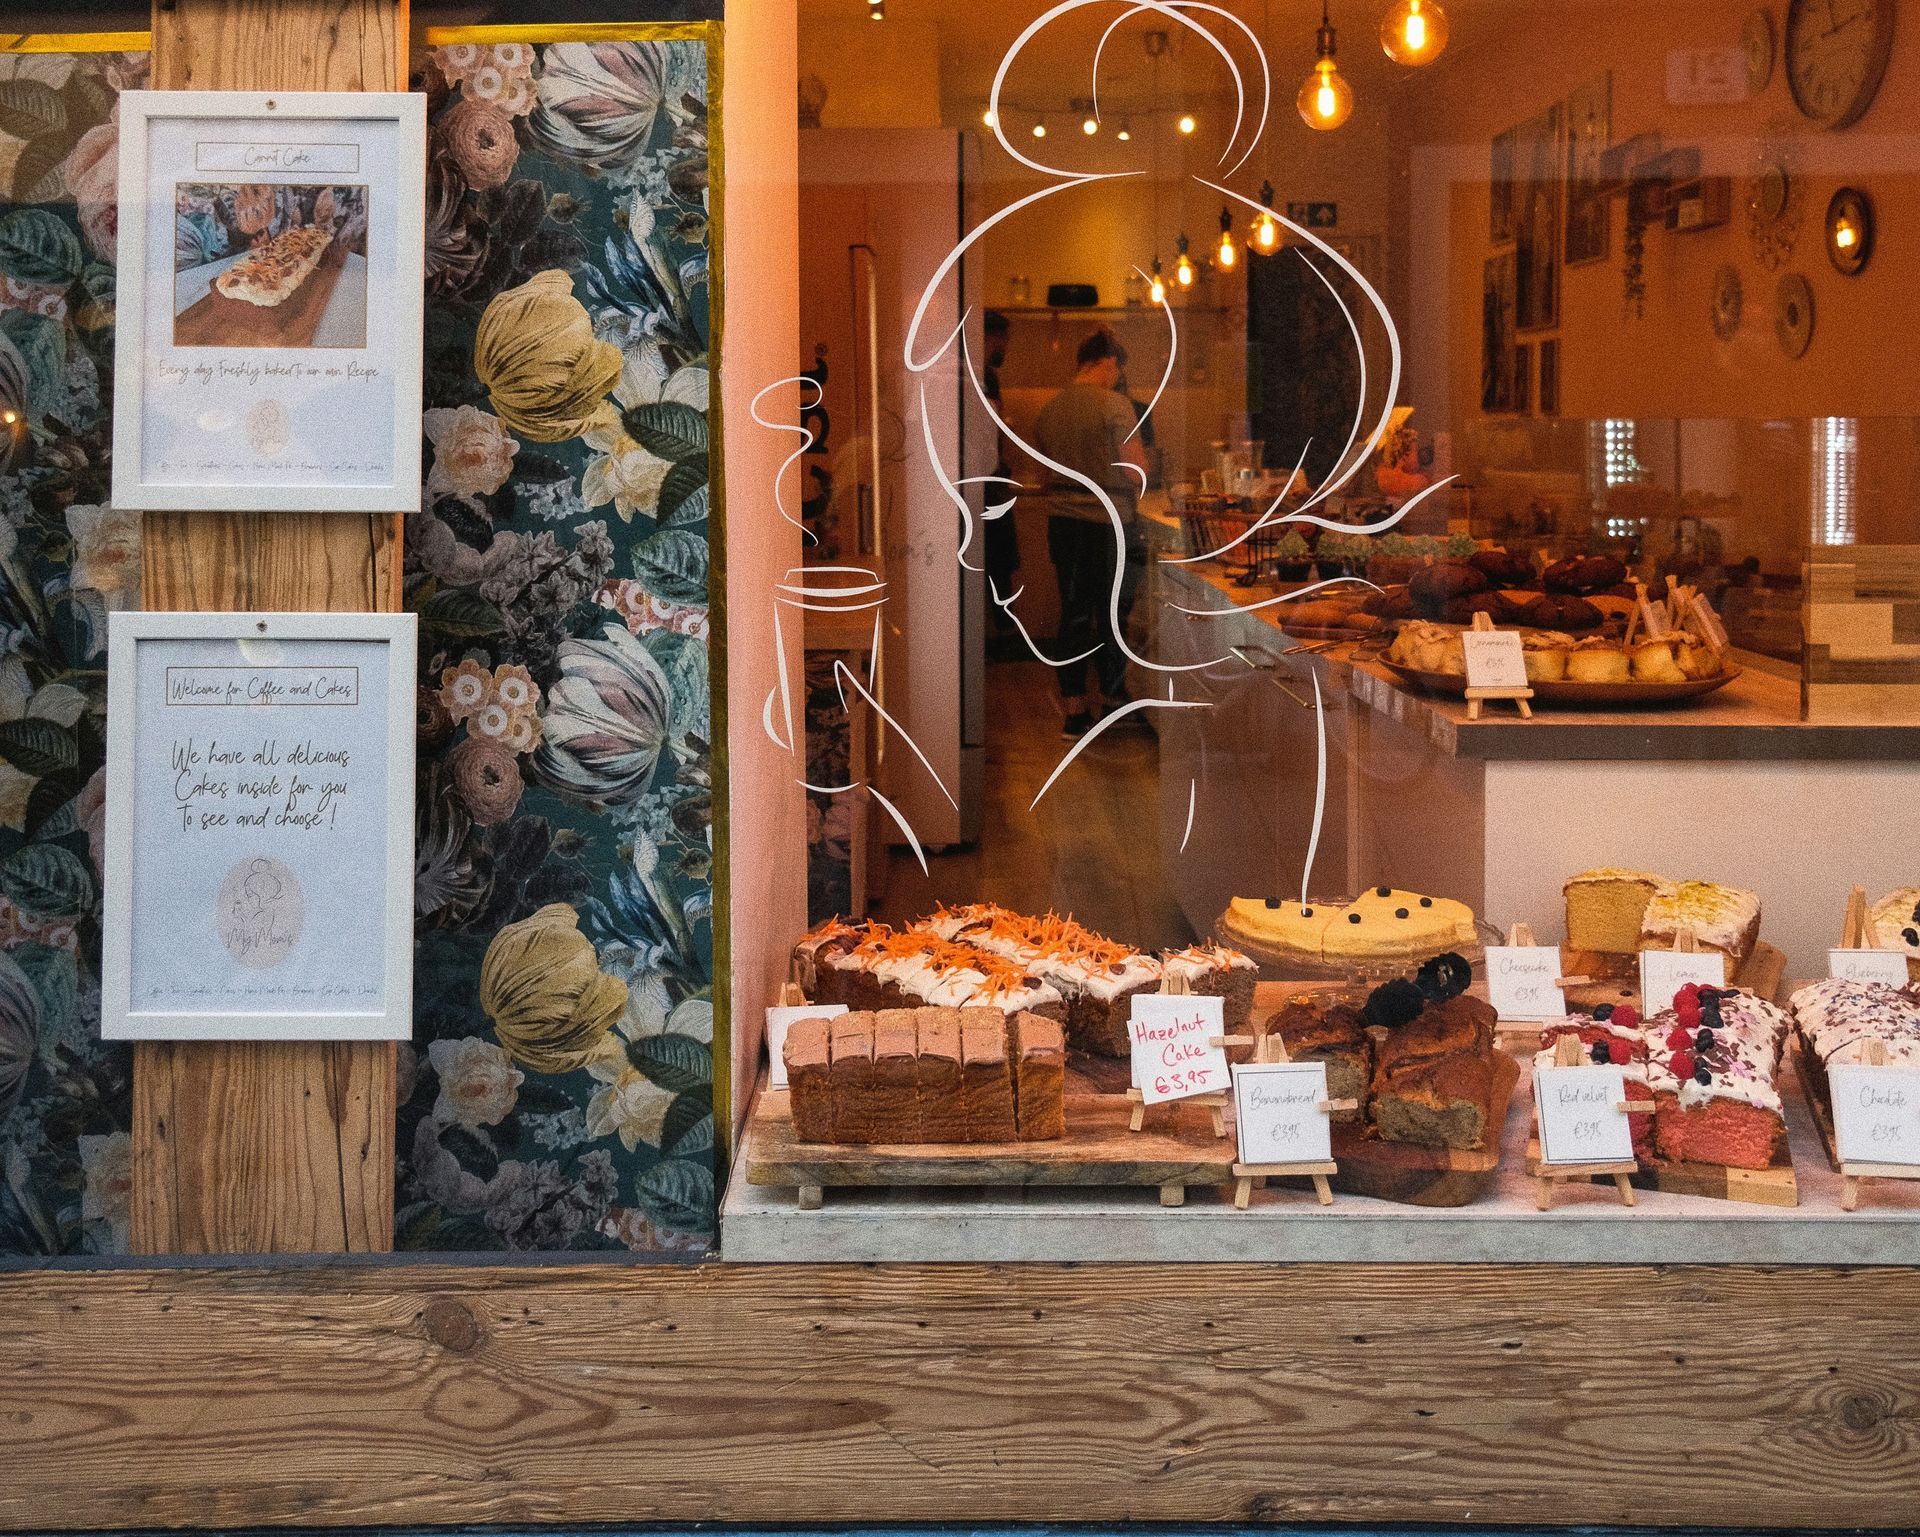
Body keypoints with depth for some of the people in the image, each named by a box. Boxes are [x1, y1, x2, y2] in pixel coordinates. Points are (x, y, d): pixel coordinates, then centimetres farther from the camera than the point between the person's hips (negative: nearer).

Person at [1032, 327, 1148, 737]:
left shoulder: (1049, 410, 4)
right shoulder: (1115, 405, -13)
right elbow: (1137, 473, -11)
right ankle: (1114, 695, 25)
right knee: (1110, 611, 11)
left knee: (1073, 611, 9)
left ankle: (1075, 710, 9)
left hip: (1061, 519, 5)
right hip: (1106, 520, -5)